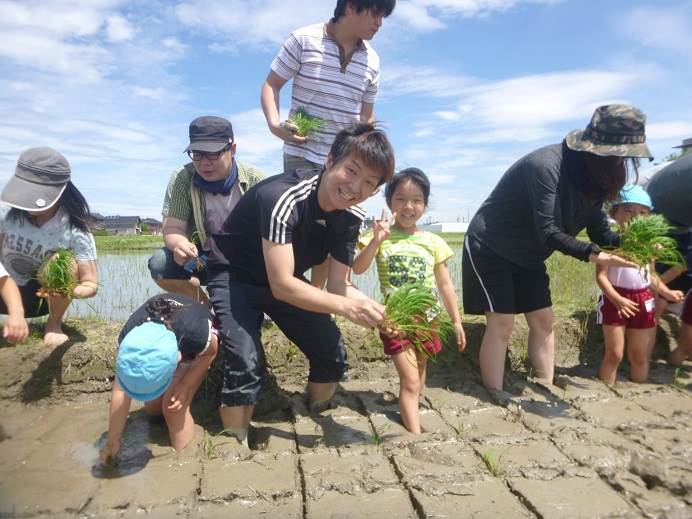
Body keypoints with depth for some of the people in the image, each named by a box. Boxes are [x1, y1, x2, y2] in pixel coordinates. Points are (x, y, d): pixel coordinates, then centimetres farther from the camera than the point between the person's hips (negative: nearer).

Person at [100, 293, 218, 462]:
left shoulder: (197, 333, -47)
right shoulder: (129, 338, -36)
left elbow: (211, 352, -19)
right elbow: (120, 392, -23)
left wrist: (185, 385, -27)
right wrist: (113, 441, -13)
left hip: (194, 351, -3)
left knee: (174, 408, -18)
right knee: (152, 408, 9)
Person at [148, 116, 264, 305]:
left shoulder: (255, 180, -12)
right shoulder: (182, 179, -10)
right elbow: (173, 228, -17)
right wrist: (180, 245, -42)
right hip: (204, 259, 1)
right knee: (160, 264, -27)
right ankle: (206, 307, 0)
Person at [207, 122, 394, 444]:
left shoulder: (351, 218, -12)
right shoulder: (283, 198, -34)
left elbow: (338, 286, -10)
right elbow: (282, 286, -37)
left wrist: (382, 313, -27)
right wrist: (345, 306, -45)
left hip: (285, 280, 6)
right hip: (235, 275, -6)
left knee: (333, 355, 0)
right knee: (246, 366, -24)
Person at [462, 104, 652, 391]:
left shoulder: (592, 176, 0)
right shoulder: (546, 166, -27)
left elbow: (599, 230, 2)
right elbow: (548, 232, -30)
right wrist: (591, 254, -39)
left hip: (528, 257, 9)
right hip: (489, 248, -8)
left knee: (543, 322, 6)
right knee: (501, 324, -11)